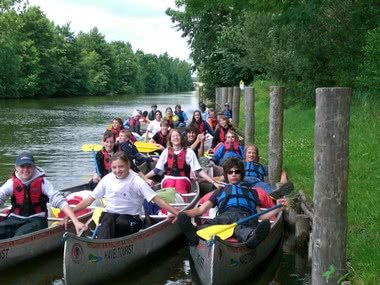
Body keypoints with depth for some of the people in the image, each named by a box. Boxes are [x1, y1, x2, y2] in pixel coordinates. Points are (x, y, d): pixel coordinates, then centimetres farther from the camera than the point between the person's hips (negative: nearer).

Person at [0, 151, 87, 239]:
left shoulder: (42, 182, -6)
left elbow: (60, 201, -14)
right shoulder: (12, 183, 0)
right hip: (15, 218, 3)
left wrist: (76, 222, -25)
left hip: (37, 219, -2)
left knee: (20, 234, -32)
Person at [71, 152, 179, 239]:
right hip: (110, 214, 2)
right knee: (107, 220, -33)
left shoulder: (136, 181, -9)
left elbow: (156, 199, -12)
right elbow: (89, 200, 7)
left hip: (130, 217, -1)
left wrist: (177, 213, -21)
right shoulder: (107, 179, 3)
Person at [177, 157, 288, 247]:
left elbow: (259, 216, 27)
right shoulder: (220, 192, 39)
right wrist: (182, 214, 7)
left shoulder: (251, 192, 40)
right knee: (210, 224, -40)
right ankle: (196, 234, -70)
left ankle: (252, 238, -76)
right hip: (226, 214, 1)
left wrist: (278, 209, 10)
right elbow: (201, 209, 25)